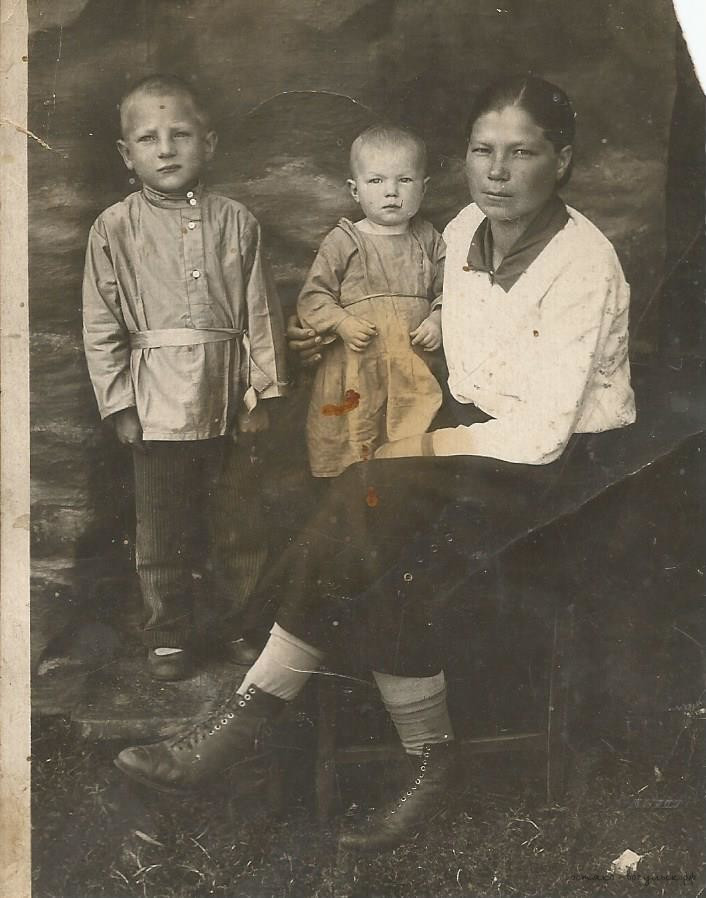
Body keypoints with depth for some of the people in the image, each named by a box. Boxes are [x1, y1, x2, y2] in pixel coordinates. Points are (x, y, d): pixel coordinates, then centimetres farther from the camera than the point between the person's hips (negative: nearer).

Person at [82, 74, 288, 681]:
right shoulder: (114, 230, -1)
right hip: (158, 403, -1)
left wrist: (262, 391, -1)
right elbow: (101, 327, 0)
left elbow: (261, 312, 2)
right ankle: (169, 637, 26)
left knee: (241, 526, 12)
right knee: (161, 533, 9)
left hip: (229, 402, 1)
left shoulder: (235, 221, 2)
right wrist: (119, 404, -4)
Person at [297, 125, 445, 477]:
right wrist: (342, 322, -16)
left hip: (414, 371, 3)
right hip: (355, 371, -2)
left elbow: (446, 291, 12)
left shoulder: (428, 240, 7)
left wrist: (438, 320, -6)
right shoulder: (342, 242, -2)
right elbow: (312, 297, -2)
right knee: (347, 450, 4)